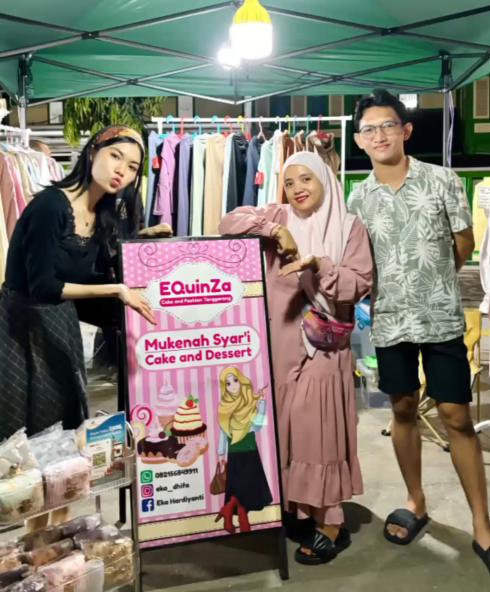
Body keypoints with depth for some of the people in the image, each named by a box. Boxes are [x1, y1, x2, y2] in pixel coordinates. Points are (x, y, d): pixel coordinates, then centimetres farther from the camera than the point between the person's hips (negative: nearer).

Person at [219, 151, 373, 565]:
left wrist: (318, 264, -20)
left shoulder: (349, 226, 2)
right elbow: (228, 223, -1)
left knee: (318, 429, -2)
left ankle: (330, 524, 9)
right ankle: (295, 506, 27)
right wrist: (273, 230, -13)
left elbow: (361, 284, -6)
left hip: (322, 345, -3)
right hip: (278, 342, 3)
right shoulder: (278, 217, 9)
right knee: (283, 426, 9)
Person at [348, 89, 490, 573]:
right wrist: (397, 290, 2)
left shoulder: (441, 180, -4)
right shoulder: (358, 199, 2)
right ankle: (416, 503, 31)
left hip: (442, 318, -2)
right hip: (389, 322, 2)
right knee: (403, 409, 12)